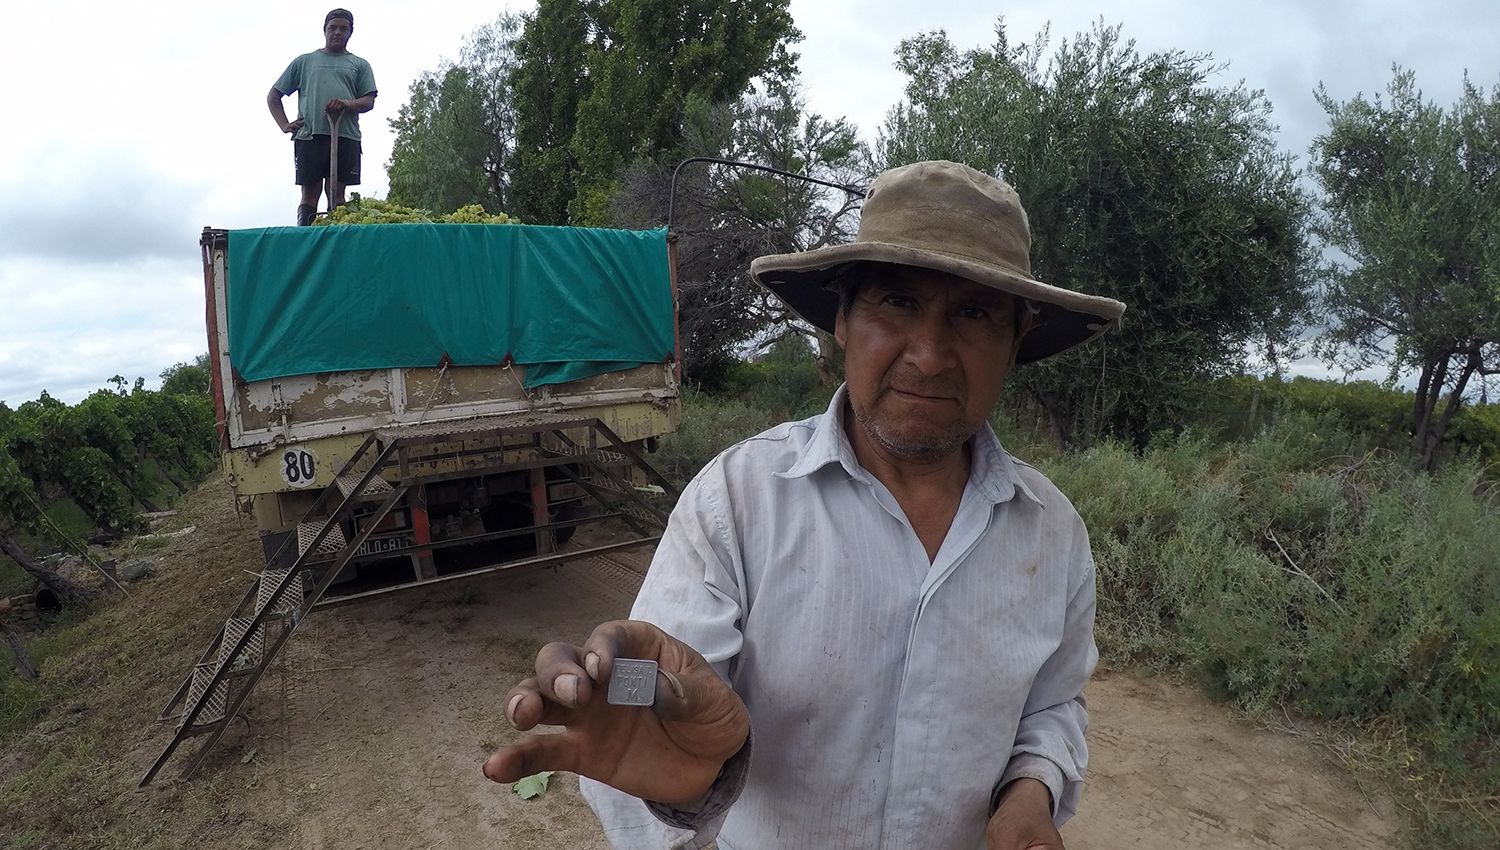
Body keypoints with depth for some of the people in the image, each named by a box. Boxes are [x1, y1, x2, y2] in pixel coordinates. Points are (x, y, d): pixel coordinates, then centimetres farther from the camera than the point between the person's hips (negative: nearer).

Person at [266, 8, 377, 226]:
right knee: (310, 193, -3)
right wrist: (284, 125, 5)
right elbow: (273, 96, 21)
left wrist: (347, 104, -14)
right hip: (309, 135, 1)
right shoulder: (304, 61, 20)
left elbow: (369, 102, 7)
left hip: (345, 136, 0)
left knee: (337, 194, -3)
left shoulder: (359, 65, 19)